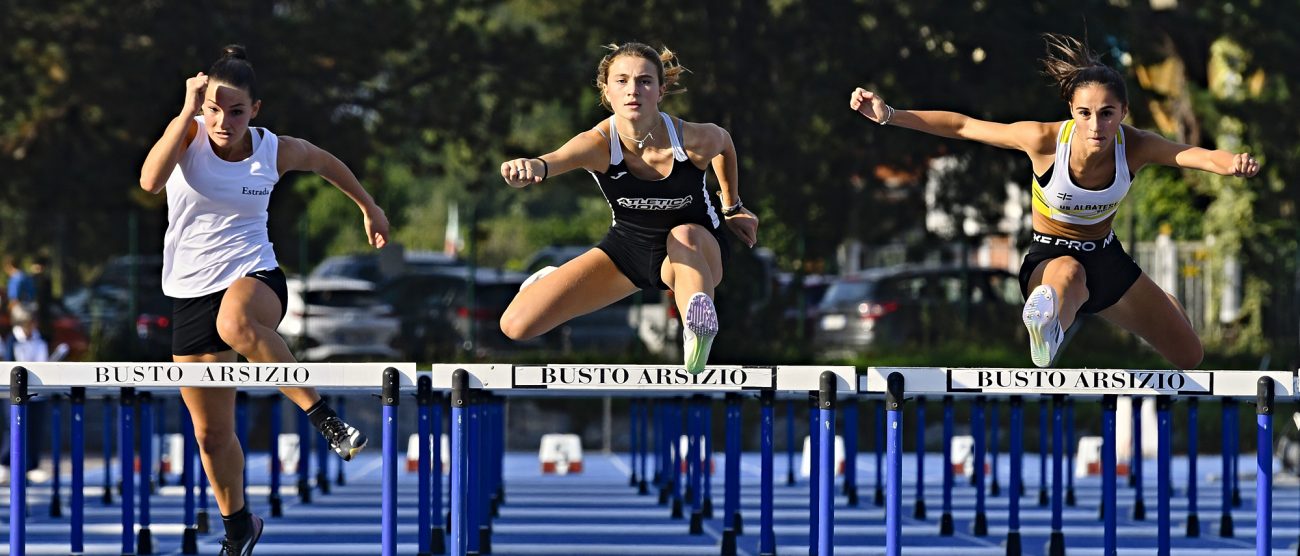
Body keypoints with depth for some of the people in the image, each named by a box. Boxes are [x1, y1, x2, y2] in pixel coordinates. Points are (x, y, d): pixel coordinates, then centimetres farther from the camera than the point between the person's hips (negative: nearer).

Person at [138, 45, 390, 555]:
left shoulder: (276, 150, -6)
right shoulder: (189, 133, -8)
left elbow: (325, 162, 17)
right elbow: (151, 181, -27)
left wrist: (369, 207, 27)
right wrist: (189, 112, -28)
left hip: (253, 279, -2)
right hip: (190, 289, 2)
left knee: (236, 324, -43)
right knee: (210, 432, 8)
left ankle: (321, 414, -32)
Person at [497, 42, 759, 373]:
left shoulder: (695, 140, -26)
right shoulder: (598, 145, -28)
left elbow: (724, 142, 1)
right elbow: (557, 160, -51)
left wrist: (733, 208, 12)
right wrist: (533, 167, -76)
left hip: (698, 251, -2)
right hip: (627, 245, 2)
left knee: (684, 235, -41)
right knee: (516, 325, -4)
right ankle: (552, 282, 30)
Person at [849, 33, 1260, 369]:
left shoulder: (1134, 147, -20)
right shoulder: (1045, 140, -24)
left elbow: (1198, 156, -37)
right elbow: (961, 126, -17)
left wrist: (1232, 164, -60)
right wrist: (888, 115, -25)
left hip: (1106, 257, 5)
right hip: (1049, 257, -5)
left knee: (1191, 357, 10)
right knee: (1068, 274, -48)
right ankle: (1048, 323, -83)